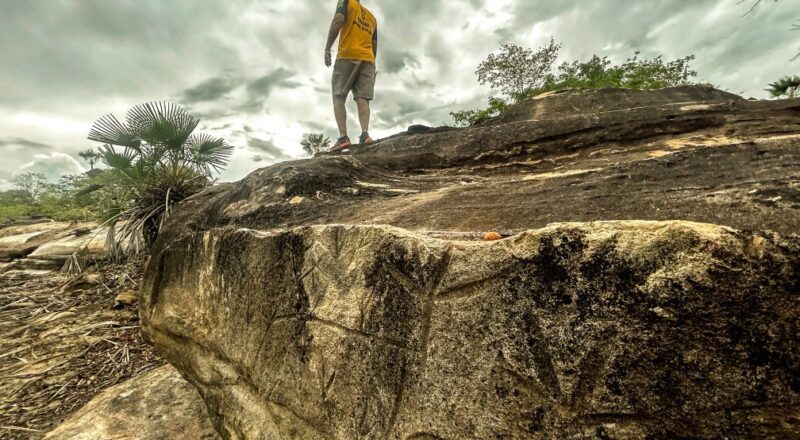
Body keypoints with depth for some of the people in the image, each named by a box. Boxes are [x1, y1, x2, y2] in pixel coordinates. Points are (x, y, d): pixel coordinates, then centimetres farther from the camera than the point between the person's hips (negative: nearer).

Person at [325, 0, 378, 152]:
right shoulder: (372, 17, 31)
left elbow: (338, 21, -4)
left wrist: (327, 48, -7)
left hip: (348, 55, -5)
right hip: (368, 59, 5)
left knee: (338, 98, -6)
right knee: (363, 98, -7)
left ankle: (343, 137, -22)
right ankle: (365, 134, -29)